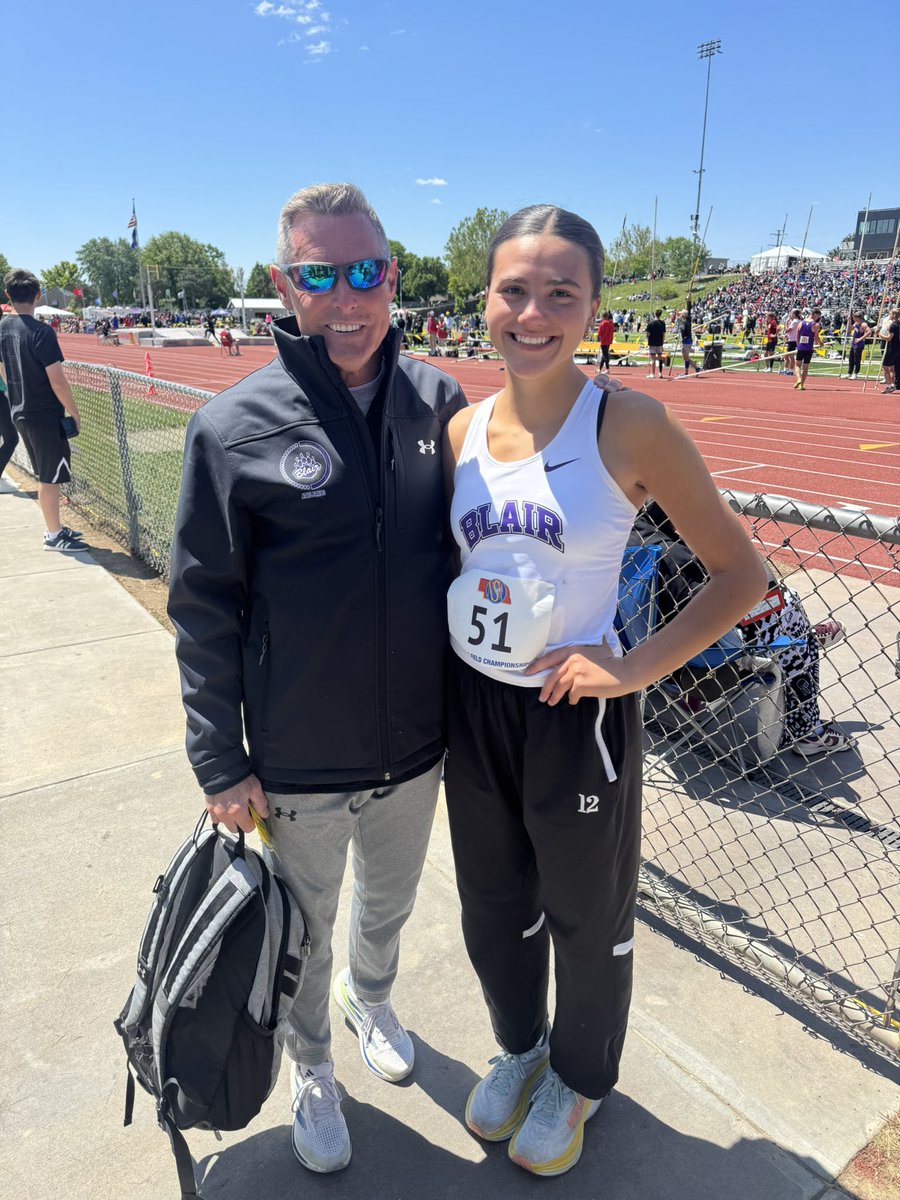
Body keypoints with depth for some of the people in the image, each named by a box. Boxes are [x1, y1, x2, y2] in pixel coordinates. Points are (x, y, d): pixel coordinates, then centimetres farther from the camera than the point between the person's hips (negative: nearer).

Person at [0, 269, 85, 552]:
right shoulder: (41, 331, -18)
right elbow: (57, 380, -19)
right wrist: (74, 412, -9)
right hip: (46, 415, -8)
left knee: (45, 476, 18)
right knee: (50, 477, 1)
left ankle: (54, 527, 27)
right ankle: (54, 536, 8)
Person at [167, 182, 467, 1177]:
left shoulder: (440, 403, -5)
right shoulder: (235, 427, -15)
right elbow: (202, 608, -10)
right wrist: (220, 761, -8)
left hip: (416, 749, 4)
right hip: (295, 766, -3)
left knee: (389, 904, 28)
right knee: (303, 936, 20)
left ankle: (371, 997, 61)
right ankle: (312, 1068, 51)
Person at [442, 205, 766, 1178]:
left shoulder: (629, 425, -15)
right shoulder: (462, 430, -1)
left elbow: (739, 571, -10)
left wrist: (636, 668, -17)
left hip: (575, 713, -4)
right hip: (472, 704, 5)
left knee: (585, 916, 18)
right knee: (492, 903, 22)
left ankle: (577, 1079, 49)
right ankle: (519, 1045, 53)